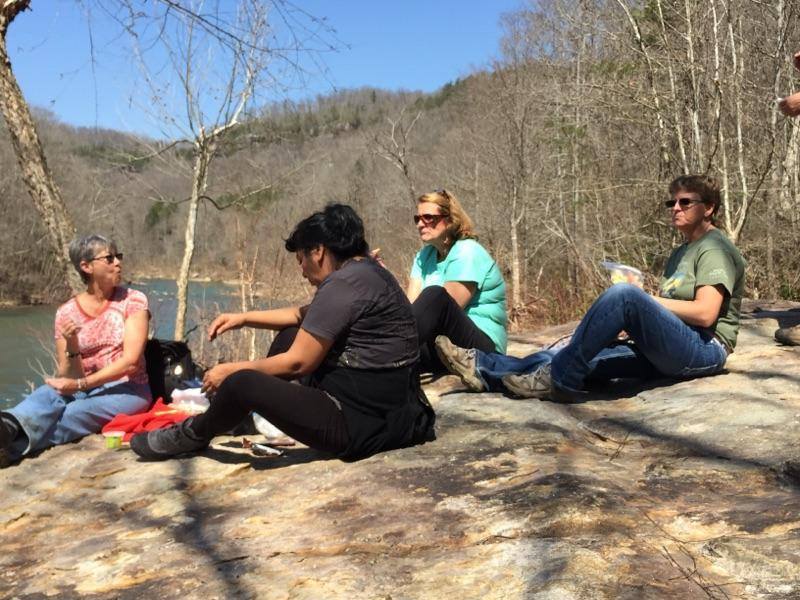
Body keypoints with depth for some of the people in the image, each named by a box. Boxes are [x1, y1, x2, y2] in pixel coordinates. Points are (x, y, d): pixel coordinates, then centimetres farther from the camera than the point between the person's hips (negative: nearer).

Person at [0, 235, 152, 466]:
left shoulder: (133, 300, -5)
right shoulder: (67, 313, 2)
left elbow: (130, 361, -14)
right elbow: (68, 377, -1)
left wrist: (80, 385, -21)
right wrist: (72, 347, -21)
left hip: (128, 389, -2)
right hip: (85, 390, 2)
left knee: (75, 413, -32)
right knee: (50, 393, -31)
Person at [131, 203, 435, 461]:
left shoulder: (343, 284, -19)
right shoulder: (365, 272, 10)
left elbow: (297, 363, -16)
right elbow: (305, 315, 25)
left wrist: (231, 371, -2)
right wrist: (245, 317, 22)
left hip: (362, 423, -10)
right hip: (382, 408, 10)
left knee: (241, 384, -16)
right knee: (290, 335, 21)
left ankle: (193, 435, 17)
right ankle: (220, 413, 31)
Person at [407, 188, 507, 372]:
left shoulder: (467, 252, -10)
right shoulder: (425, 255, 13)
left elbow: (446, 312, -19)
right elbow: (410, 306, 0)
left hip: (482, 347, -7)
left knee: (434, 295, -32)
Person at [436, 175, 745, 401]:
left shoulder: (715, 249, -2)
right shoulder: (680, 254, 27)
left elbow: (705, 313, -16)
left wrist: (649, 300, -7)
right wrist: (633, 321, -1)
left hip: (705, 350, -8)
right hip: (668, 353, 8)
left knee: (624, 293, -32)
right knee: (578, 352, -10)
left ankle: (559, 378, -29)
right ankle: (486, 368, -20)